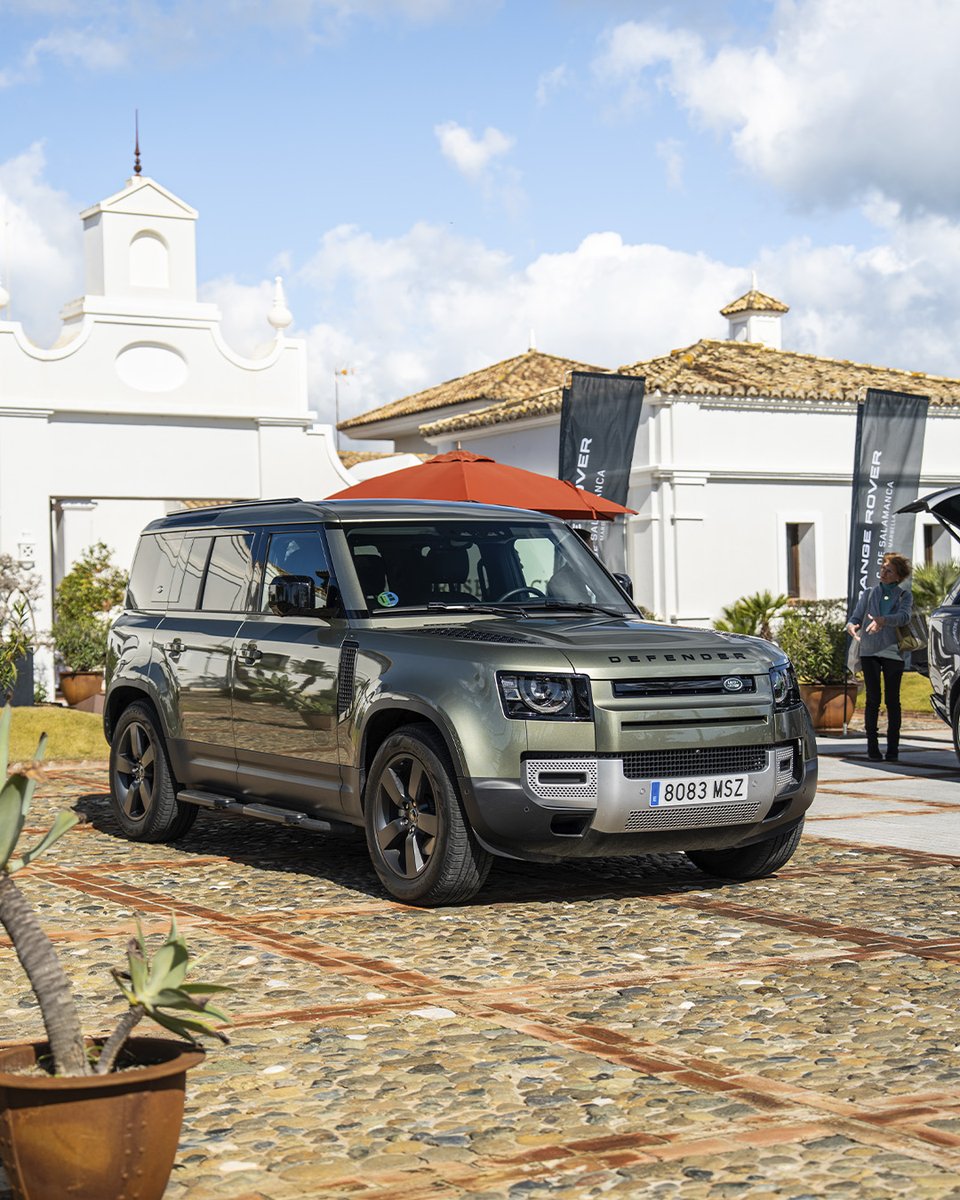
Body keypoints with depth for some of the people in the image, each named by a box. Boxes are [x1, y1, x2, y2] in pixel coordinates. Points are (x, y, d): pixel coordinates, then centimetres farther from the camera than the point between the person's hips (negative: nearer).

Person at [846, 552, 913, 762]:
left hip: (893, 652, -1)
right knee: (873, 699, -3)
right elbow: (855, 617, 6)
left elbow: (904, 616, -13)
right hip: (869, 651, 1)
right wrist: (851, 626, -19)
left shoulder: (904, 595, 7)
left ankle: (892, 748, 2)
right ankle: (872, 746, 0)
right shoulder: (869, 594, 14)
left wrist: (883, 620, -32)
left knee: (892, 700, -2)